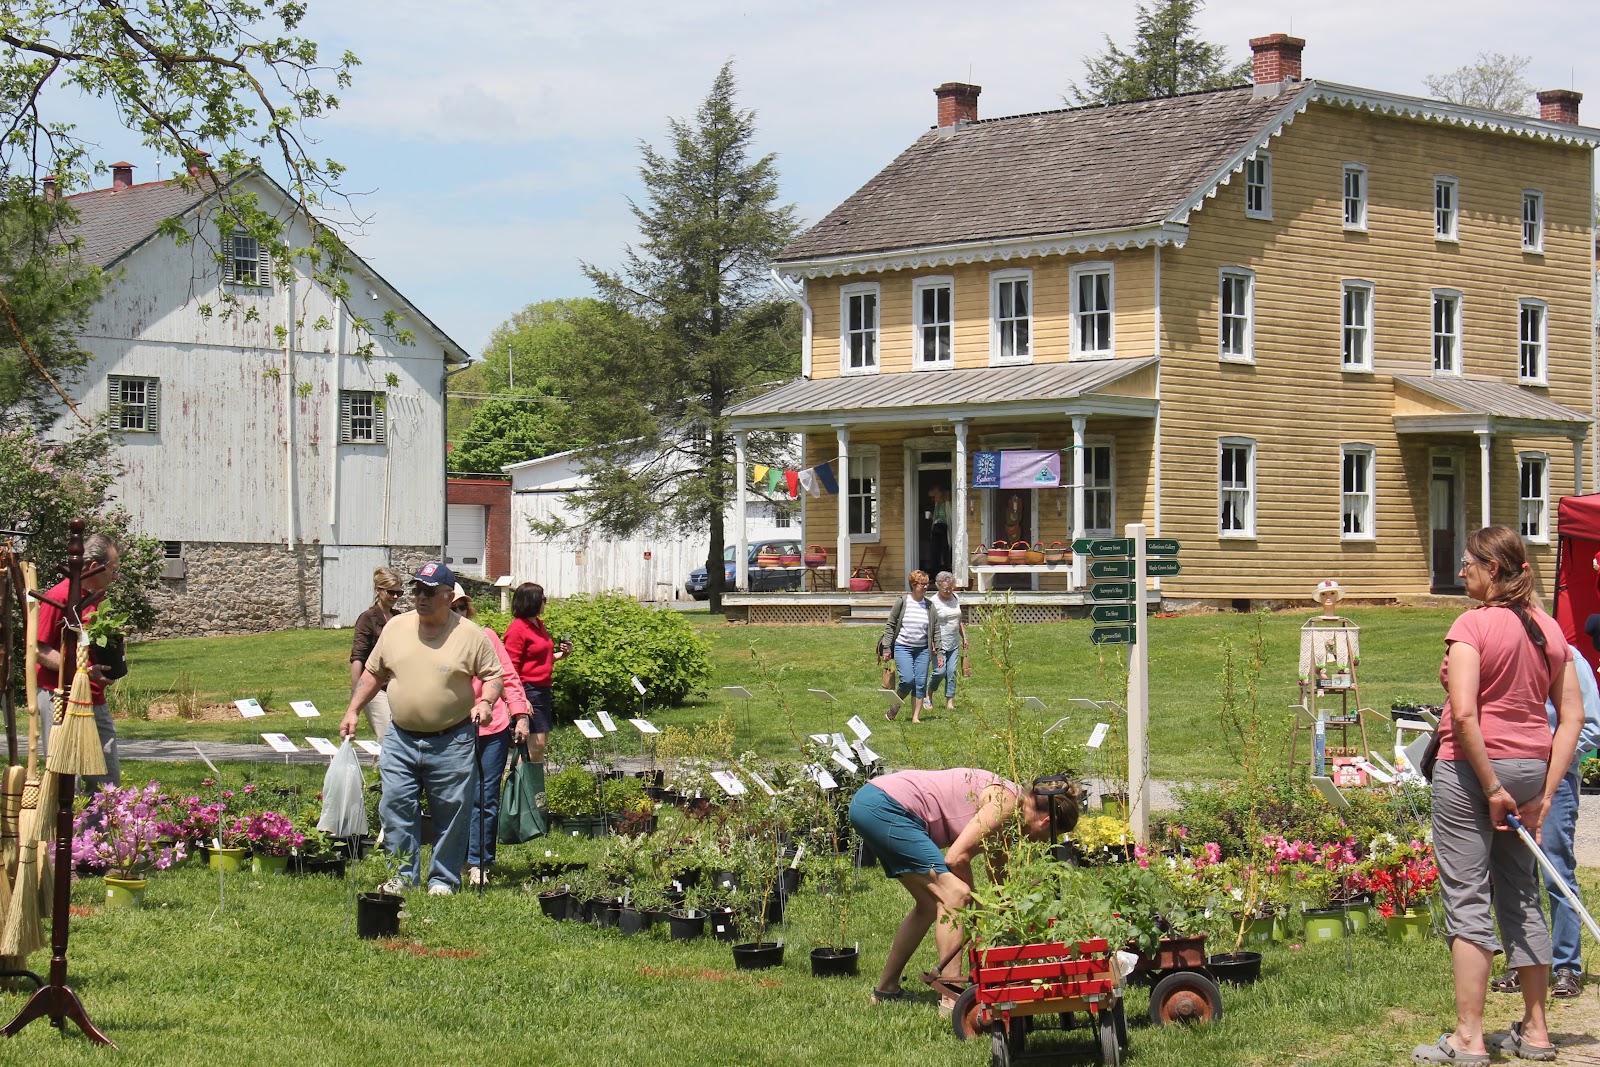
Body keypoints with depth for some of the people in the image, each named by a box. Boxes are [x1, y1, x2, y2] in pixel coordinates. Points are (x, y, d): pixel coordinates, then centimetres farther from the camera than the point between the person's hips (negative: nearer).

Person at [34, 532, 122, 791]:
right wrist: (83, 670, -22)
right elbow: (41, 650, -13)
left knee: (109, 779, 6)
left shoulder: (99, 597, 15)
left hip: (96, 699, 8)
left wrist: (113, 661, 7)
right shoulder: (59, 596, -11)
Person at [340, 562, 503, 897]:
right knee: (395, 806, 1)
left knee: (451, 812, 1)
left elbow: (492, 675, 1)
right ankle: (405, 874, 13)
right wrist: (352, 711, 10)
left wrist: (485, 702, -18)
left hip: (451, 743, -3)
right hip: (401, 739, 3)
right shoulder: (395, 627, 7)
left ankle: (443, 878, 14)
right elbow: (373, 673, 15)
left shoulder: (470, 635, -3)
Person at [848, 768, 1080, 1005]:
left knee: (931, 903, 17)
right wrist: (972, 896, 1)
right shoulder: (1006, 801, -11)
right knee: (954, 894, -13)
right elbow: (956, 857, -16)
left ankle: (886, 989, 27)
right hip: (886, 808, -10)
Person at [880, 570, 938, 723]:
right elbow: (890, 625, 1)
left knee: (921, 683, 0)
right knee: (908, 680, -16)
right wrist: (886, 649, -4)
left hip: (922, 649, 3)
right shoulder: (902, 602, -3)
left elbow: (935, 631, 9)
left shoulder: (929, 606, 5)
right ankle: (895, 705, 11)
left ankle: (916, 717, 7)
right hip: (902, 647, -3)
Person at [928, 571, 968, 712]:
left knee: (951, 672, 0)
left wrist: (964, 637, 20)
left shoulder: (956, 598, 8)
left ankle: (950, 701, 3)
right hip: (939, 644, -5)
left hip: (954, 643, 5)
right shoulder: (934, 602, -10)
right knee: (940, 671, -8)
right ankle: (929, 694, 17)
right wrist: (934, 646, -18)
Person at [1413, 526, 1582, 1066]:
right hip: (1531, 767, 7)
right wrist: (1545, 793, 5)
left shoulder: (1473, 625, -12)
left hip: (1470, 767, -6)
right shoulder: (1549, 629, 8)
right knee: (1521, 897, 15)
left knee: (1467, 901, -2)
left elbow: (1464, 714, -21)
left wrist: (1492, 788, -15)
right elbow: (1572, 716, 6)